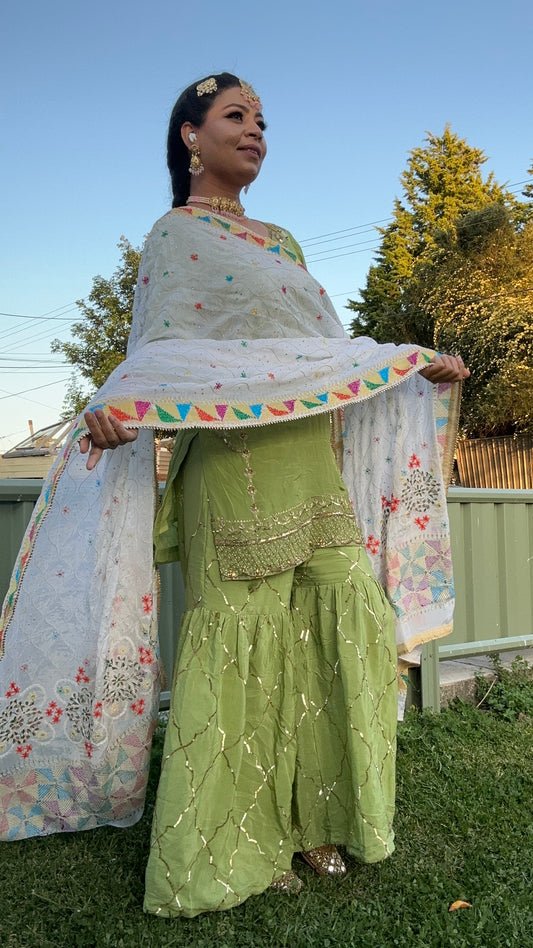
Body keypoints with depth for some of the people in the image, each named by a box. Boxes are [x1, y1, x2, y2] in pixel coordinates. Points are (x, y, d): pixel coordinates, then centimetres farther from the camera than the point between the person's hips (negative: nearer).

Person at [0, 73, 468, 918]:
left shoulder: (280, 241, 24)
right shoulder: (175, 234, 3)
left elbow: (326, 346, 23)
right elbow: (161, 349, -8)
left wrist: (418, 365, 24)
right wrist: (119, 407, -28)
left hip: (314, 465, 7)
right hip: (237, 467, -7)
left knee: (340, 627, 3)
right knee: (244, 642, -4)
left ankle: (309, 818, 19)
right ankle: (233, 847, 13)